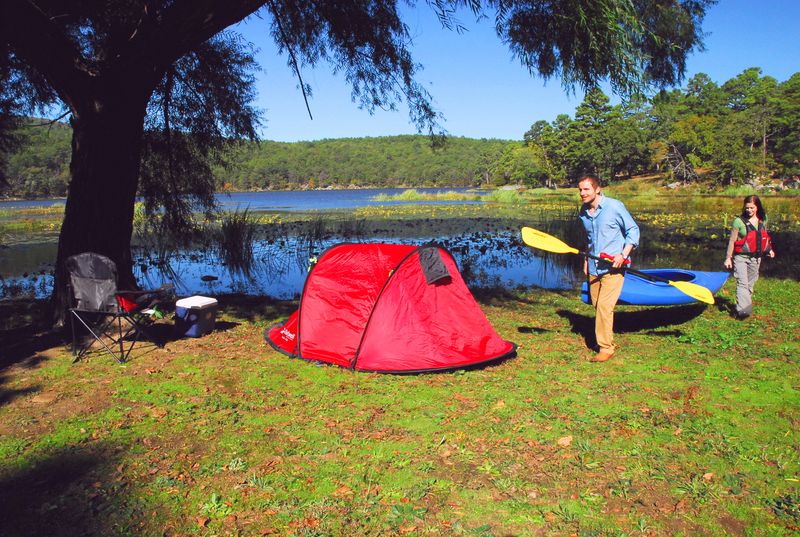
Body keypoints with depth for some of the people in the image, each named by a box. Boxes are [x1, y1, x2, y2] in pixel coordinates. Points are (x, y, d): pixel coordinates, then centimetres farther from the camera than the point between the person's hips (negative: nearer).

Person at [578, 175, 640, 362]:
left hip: (613, 267, -6)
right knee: (598, 307, 11)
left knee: (604, 306, -13)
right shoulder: (583, 212, 8)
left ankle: (606, 348, -2)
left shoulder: (614, 206, -10)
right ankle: (607, 342, 26)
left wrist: (623, 255, -14)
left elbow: (633, 230, -3)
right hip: (594, 268, 6)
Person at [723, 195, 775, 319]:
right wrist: (728, 258, -7)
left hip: (756, 258, 5)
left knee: (750, 284, 11)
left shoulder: (763, 220, 5)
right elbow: (732, 241, -6)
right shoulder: (739, 221, -10)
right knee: (742, 283, -15)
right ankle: (743, 310, -23)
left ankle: (746, 307, 21)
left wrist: (769, 249, 16)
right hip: (741, 257, -5)